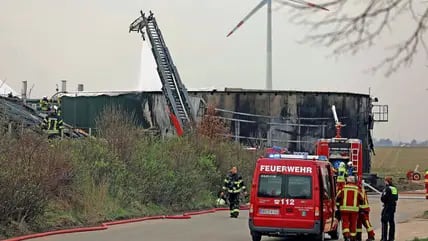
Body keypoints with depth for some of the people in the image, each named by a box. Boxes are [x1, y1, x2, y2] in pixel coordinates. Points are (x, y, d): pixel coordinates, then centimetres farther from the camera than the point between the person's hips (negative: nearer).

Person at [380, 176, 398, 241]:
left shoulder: (387, 189, -15)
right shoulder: (395, 188, 11)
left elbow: (383, 198, -17)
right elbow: (396, 198, 17)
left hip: (387, 206, -8)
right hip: (393, 206, 8)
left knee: (384, 221, -6)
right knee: (391, 221, 13)